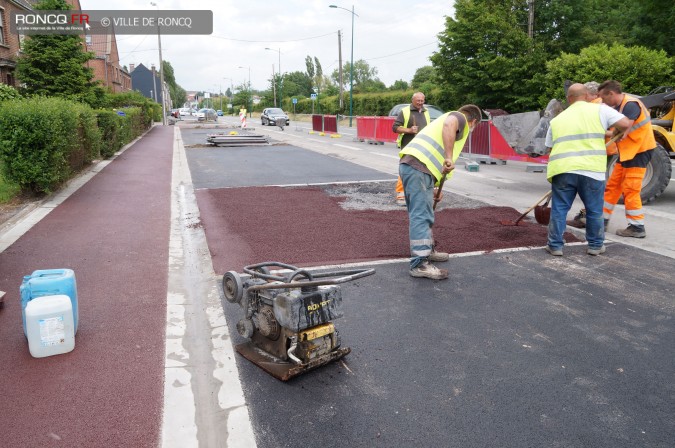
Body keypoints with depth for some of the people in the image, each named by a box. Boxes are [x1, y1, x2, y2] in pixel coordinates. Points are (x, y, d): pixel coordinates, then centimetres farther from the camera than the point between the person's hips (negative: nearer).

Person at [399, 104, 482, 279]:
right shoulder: (460, 118, 7)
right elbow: (449, 124, -21)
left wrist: (434, 188, 45)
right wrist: (449, 158, -24)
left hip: (411, 165, 10)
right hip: (418, 167, -10)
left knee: (420, 213, 20)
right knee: (421, 216, -10)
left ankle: (426, 250, 34)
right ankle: (420, 264, -9)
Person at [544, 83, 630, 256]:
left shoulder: (557, 119, 19)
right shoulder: (599, 109, 9)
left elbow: (551, 148, 22)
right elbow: (625, 124, 3)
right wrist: (616, 133, 24)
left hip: (563, 169, 2)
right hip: (592, 170, -1)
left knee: (559, 209, 11)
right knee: (594, 210, 13)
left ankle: (555, 245, 12)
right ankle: (595, 245, 23)